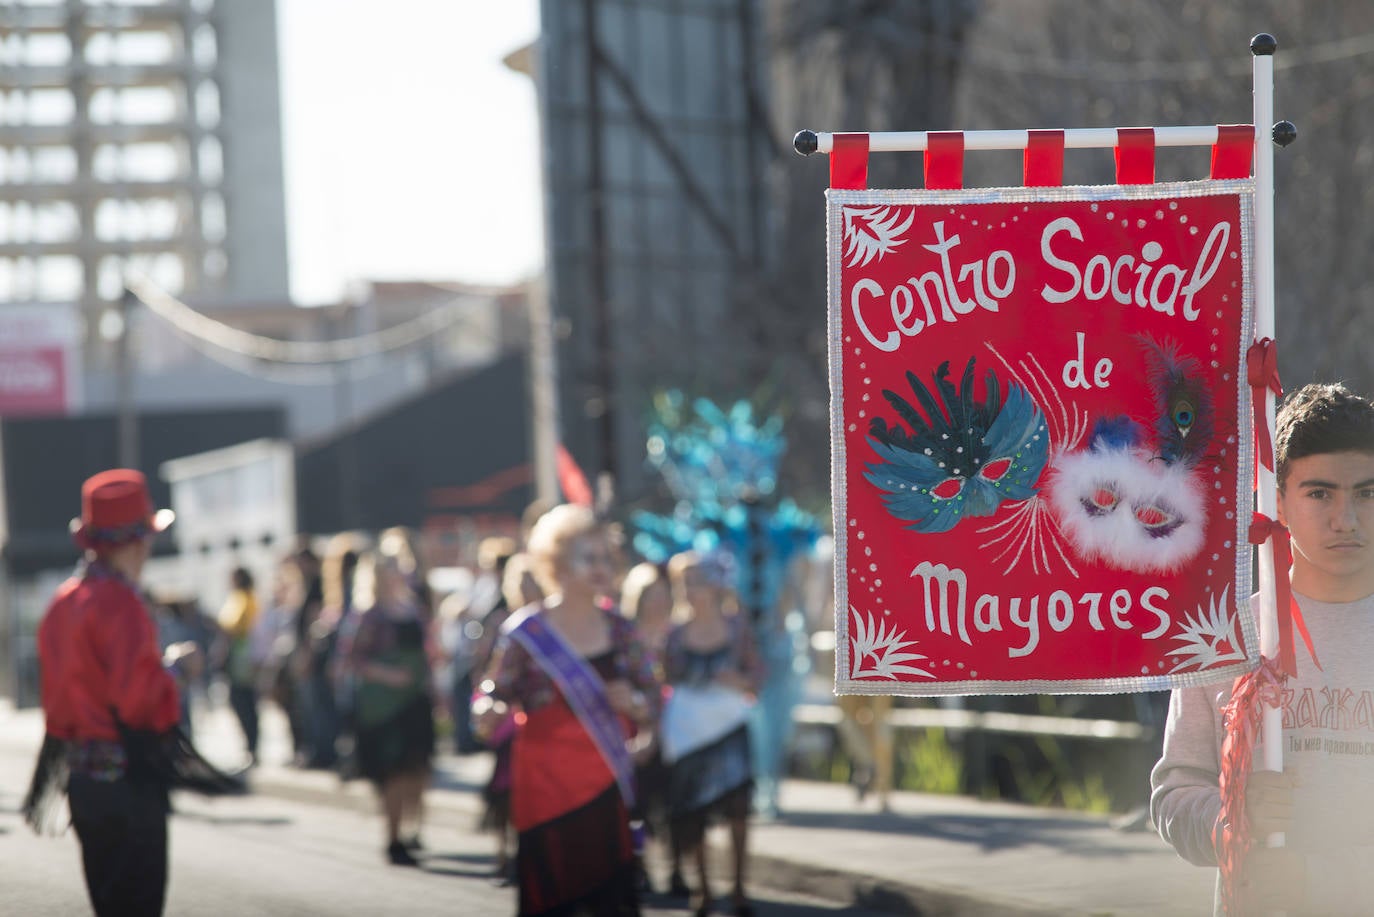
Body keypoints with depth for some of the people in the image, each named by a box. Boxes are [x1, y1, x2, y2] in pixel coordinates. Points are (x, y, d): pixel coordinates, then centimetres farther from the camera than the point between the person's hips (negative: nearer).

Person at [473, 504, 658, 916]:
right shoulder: (526, 632, -6)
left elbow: (652, 703, 13)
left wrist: (633, 703, -9)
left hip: (606, 793, 4)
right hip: (547, 796, -4)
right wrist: (491, 715, -26)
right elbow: (488, 703, -3)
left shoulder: (619, 631, 7)